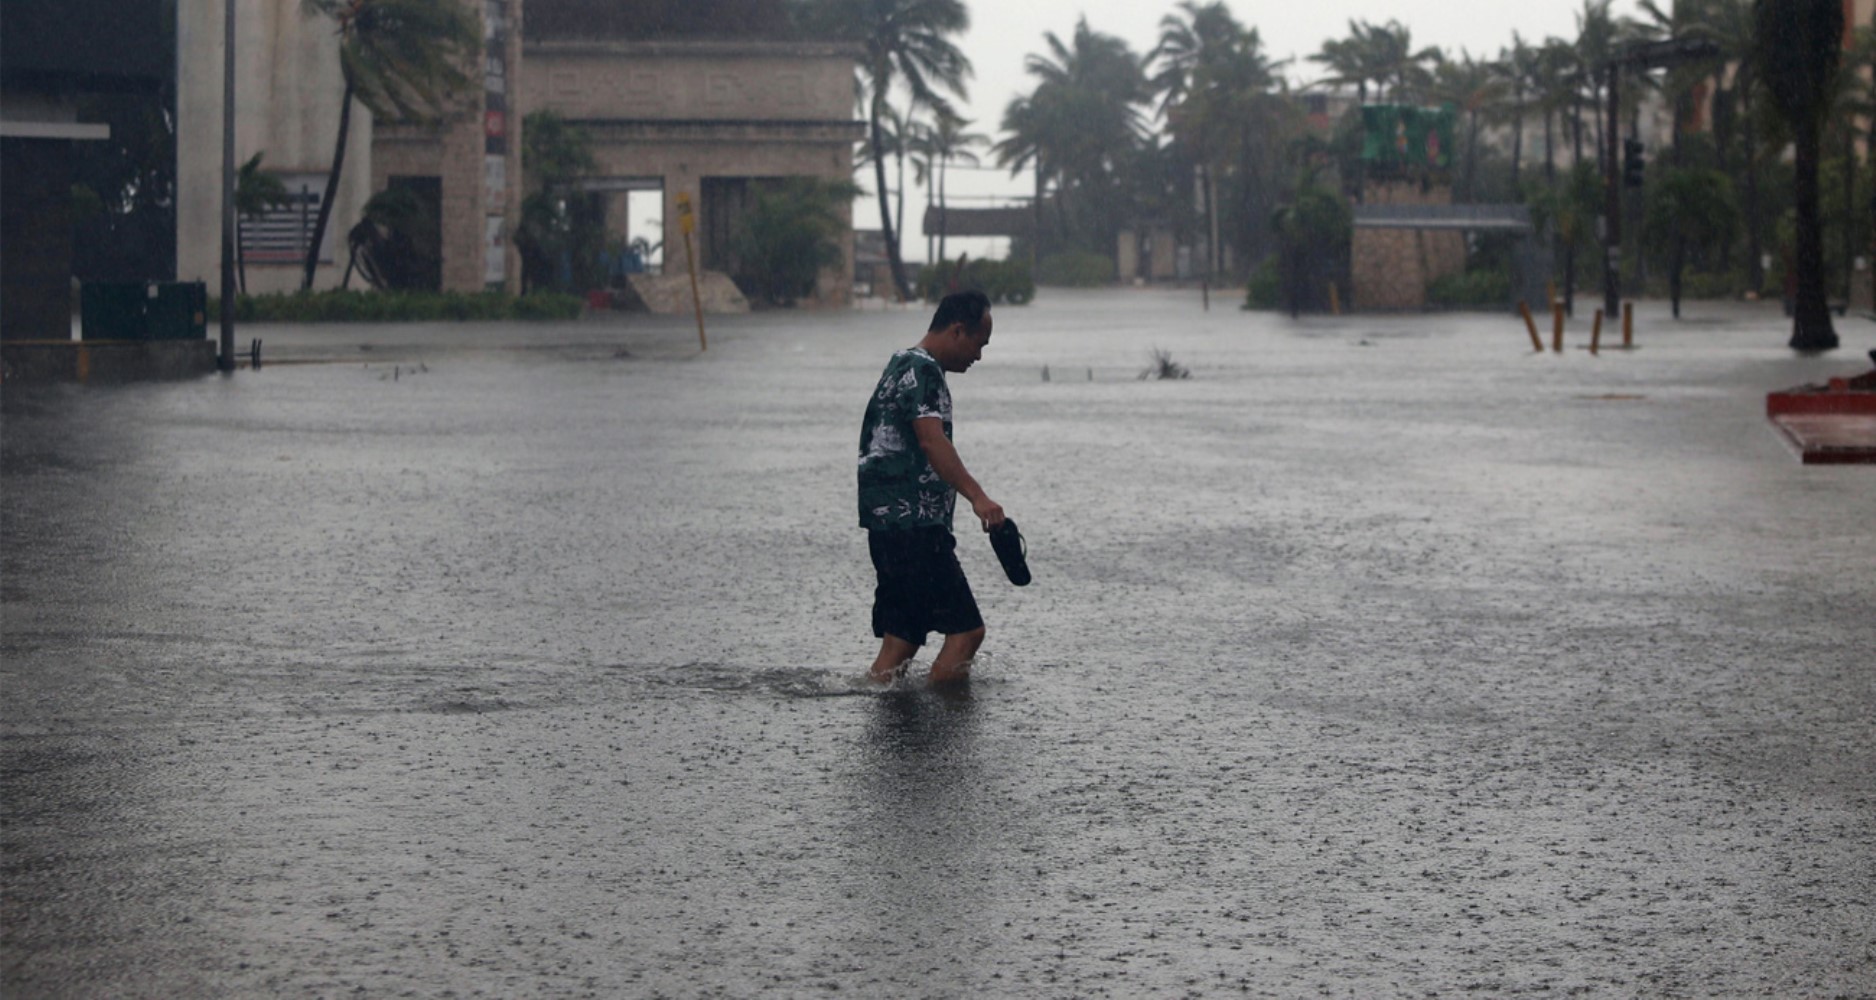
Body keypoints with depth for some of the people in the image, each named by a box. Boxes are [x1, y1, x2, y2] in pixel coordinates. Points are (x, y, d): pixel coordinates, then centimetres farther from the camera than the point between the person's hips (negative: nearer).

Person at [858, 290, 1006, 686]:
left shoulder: (904, 365, 22)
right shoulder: (922, 370, -12)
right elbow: (931, 440, -27)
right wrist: (977, 496, -37)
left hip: (892, 524, 11)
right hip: (911, 524, -11)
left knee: (901, 637, 11)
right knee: (966, 629, -11)